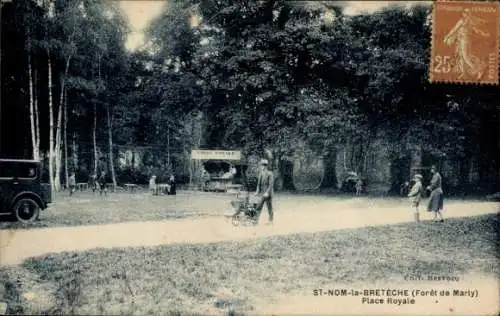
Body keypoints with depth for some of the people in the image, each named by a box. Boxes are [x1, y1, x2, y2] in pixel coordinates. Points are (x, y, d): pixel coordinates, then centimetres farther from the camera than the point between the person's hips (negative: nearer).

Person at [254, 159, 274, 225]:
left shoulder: (270, 174, -11)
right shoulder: (261, 174, 9)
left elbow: (271, 184, -16)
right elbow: (259, 184, 13)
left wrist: (267, 192, -24)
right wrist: (257, 191, 1)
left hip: (268, 194, -6)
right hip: (262, 194, 6)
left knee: (269, 207, 5)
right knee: (258, 206, 0)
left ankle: (271, 220, 18)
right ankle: (256, 220, 2)